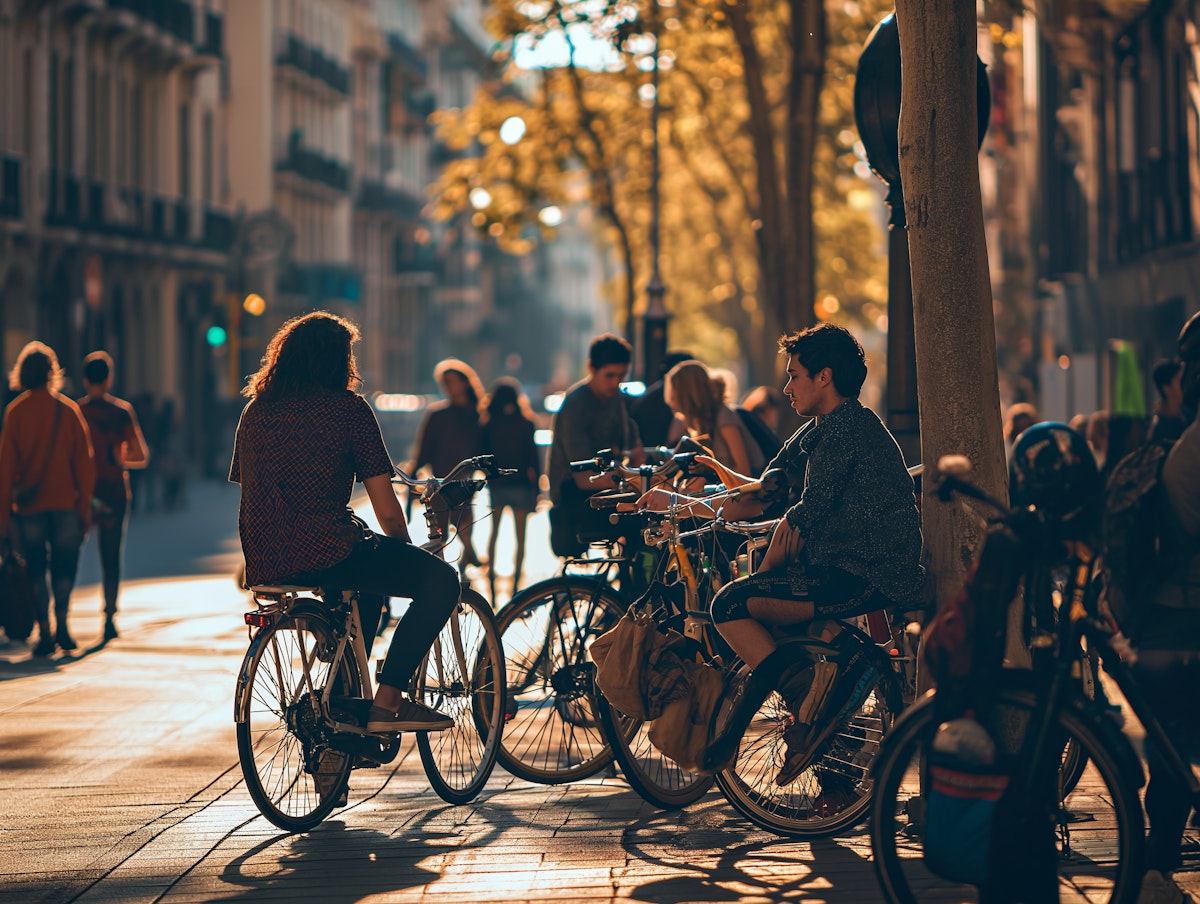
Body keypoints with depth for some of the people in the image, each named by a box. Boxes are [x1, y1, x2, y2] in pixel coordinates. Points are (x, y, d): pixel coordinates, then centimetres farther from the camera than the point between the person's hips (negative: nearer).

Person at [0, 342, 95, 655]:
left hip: (29, 507, -1)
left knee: (37, 570, 7)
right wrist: (84, 508, 6)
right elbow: (84, 462, 1)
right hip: (64, 503, 1)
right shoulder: (69, 409, 0)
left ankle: (44, 632, 2)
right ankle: (62, 627, -1)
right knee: (64, 567, 10)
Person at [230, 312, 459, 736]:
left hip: (262, 563, 8)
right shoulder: (348, 408, -4)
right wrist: (406, 549, 16)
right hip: (323, 553, -8)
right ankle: (386, 701, -7)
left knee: (371, 573, 34)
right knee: (441, 580, -3)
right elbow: (387, 510, -5)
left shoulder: (255, 409, 15)